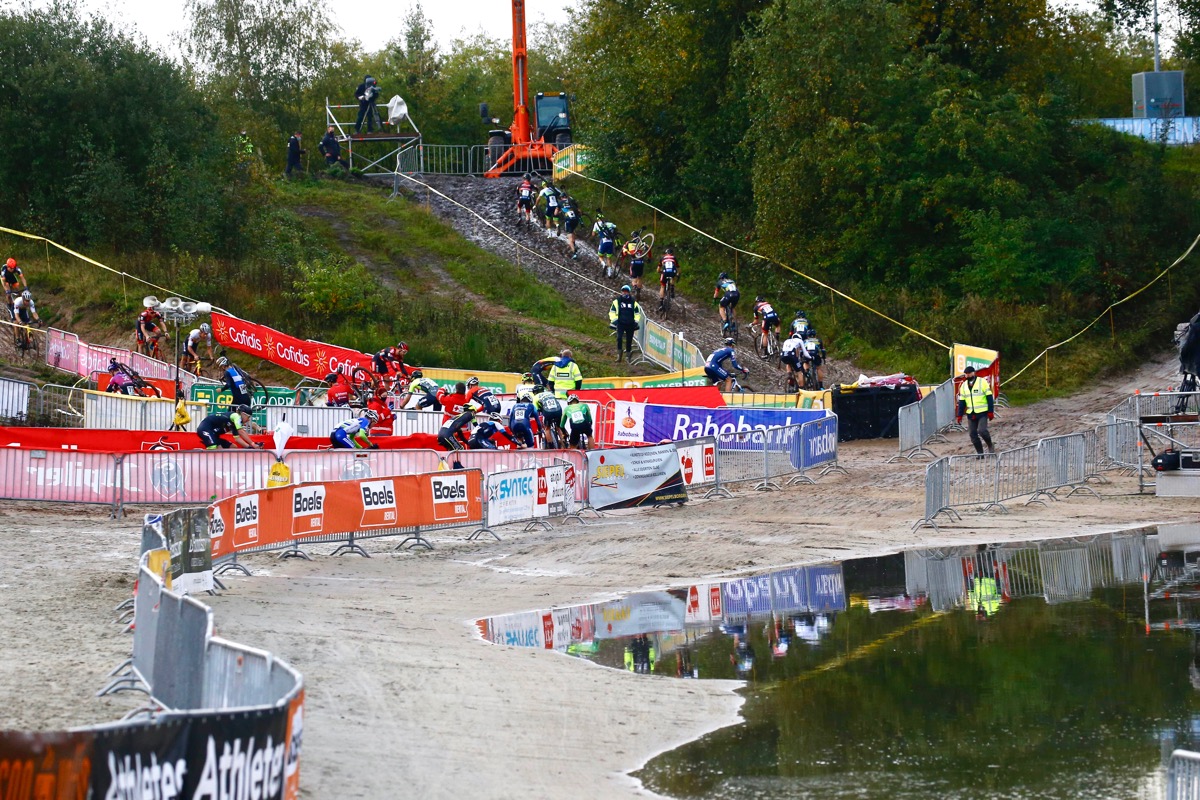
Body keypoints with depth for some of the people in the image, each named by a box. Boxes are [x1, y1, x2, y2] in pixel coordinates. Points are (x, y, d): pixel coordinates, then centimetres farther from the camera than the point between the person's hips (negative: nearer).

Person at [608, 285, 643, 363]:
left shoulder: (633, 302, 8)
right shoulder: (617, 301, 3)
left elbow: (637, 312, 19)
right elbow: (612, 311, 8)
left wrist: (636, 321, 8)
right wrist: (613, 320, -5)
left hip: (630, 324, 2)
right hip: (620, 323, -2)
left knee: (629, 340, 6)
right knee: (619, 337, -20)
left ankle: (628, 356, 20)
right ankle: (619, 355, -8)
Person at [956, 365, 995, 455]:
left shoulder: (982, 382, -2)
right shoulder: (964, 386, 13)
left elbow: (989, 397, -4)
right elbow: (961, 402, 15)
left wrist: (991, 411, -10)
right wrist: (959, 415, 8)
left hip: (982, 413, -5)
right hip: (970, 414, 5)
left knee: (982, 430, -20)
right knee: (973, 434, 0)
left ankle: (990, 446, 3)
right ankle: (980, 453, 9)